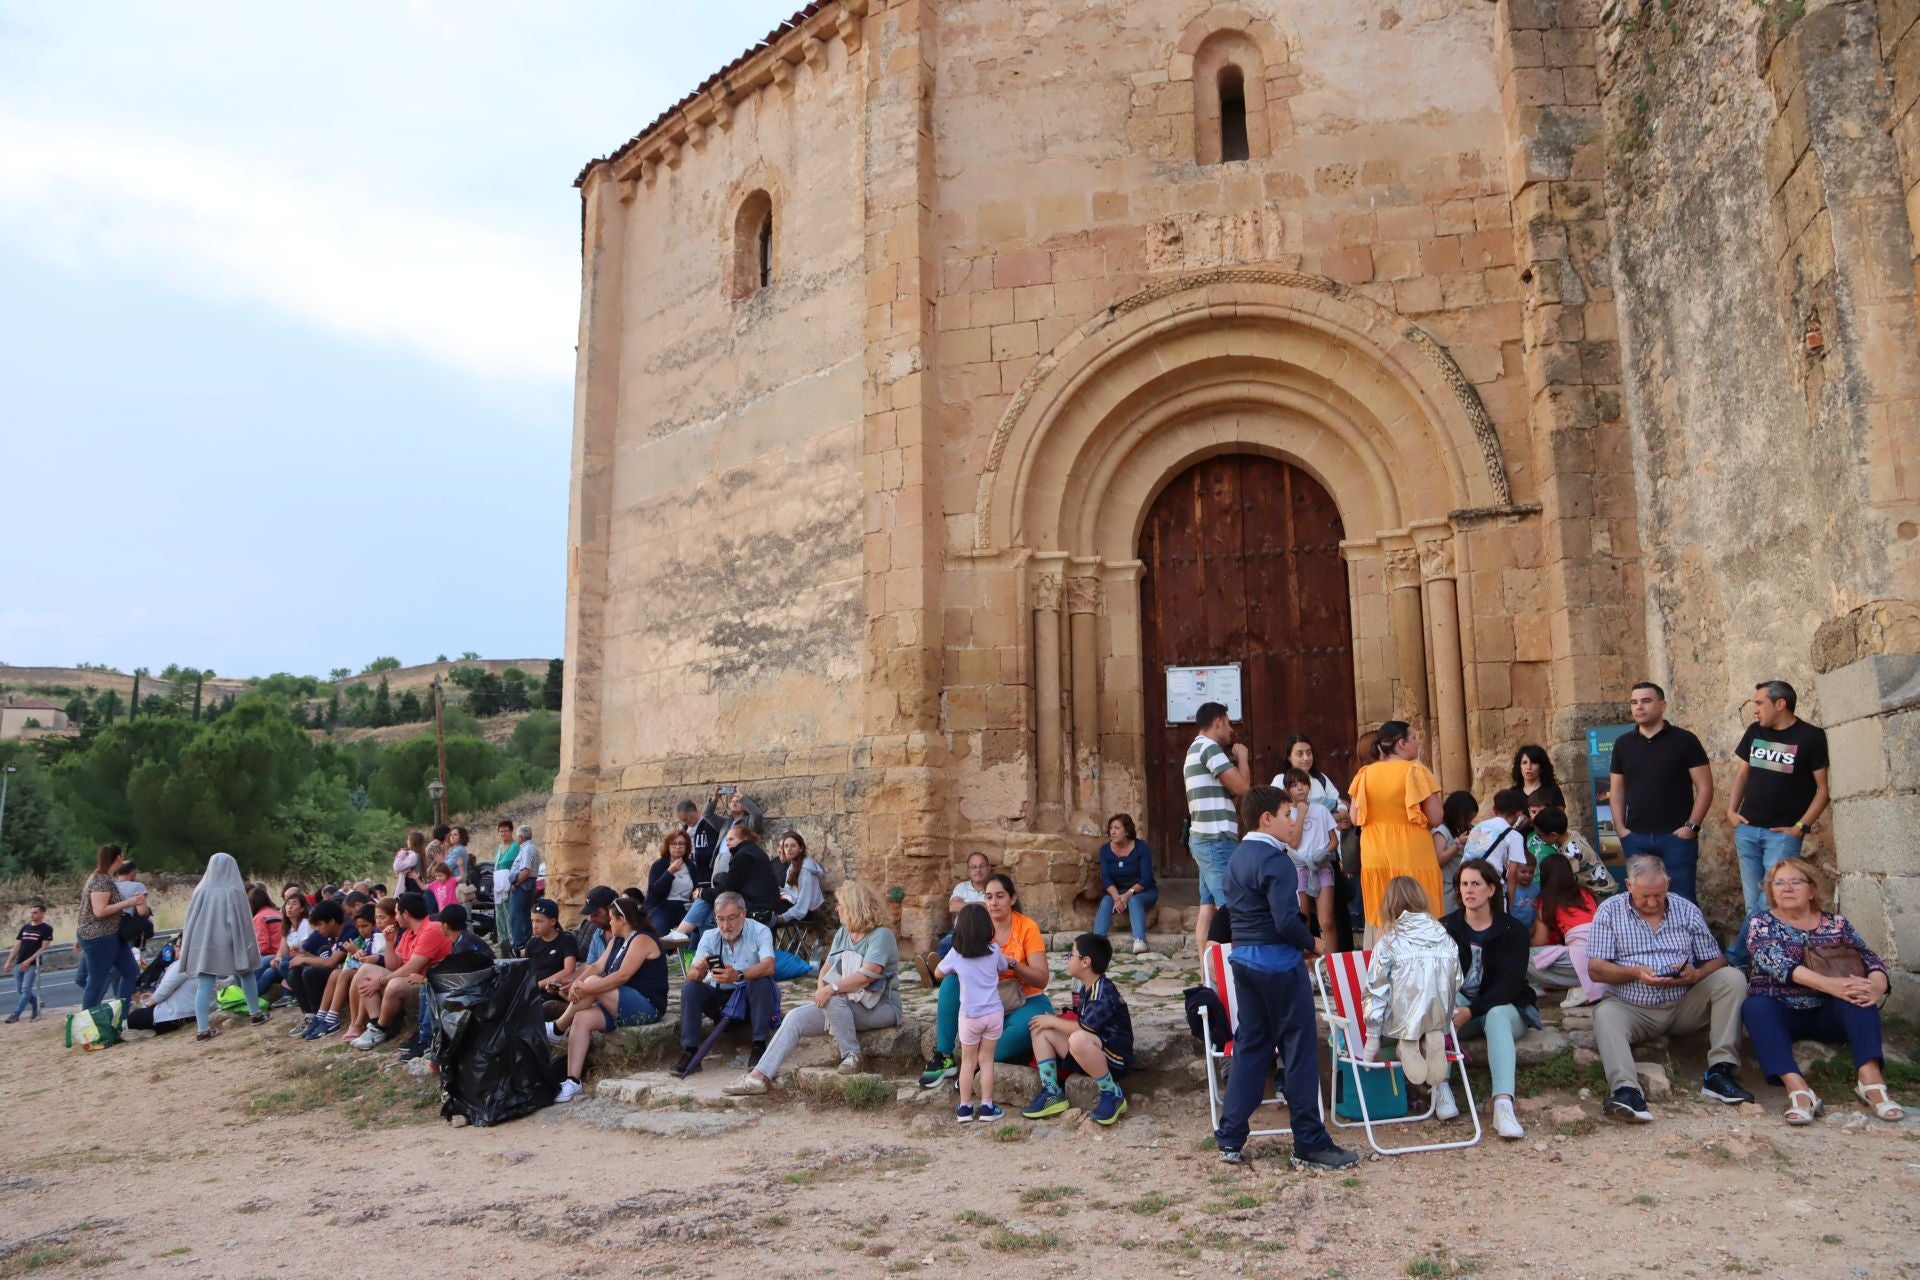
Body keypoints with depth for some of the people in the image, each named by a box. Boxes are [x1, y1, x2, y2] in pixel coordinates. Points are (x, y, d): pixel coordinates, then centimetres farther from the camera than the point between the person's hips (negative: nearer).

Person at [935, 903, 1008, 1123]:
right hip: (994, 1013, 1)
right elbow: (1004, 968, 15)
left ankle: (965, 1108, 15)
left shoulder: (956, 954, -8)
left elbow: (938, 972, 9)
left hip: (970, 1016, -1)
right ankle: (987, 1107, 10)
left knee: (968, 1061, 12)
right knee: (986, 1059, 10)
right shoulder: (994, 950, -4)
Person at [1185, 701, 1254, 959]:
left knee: (1209, 907, 6)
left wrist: (1236, 765, 18)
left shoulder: (1196, 749, 22)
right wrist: (1242, 758, 2)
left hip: (1205, 839, 10)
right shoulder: (1209, 747, -10)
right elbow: (1241, 787, -13)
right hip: (1216, 839, -10)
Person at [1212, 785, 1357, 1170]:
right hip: (1278, 961, -9)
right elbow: (1287, 921, -25)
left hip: (1242, 957, 9)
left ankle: (1230, 1139, 15)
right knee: (1298, 1049, 1)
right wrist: (1310, 943, -8)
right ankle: (1310, 1144, 9)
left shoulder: (1237, 857, 11)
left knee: (1250, 1045, 14)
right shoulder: (1275, 860, -17)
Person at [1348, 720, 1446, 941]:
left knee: (1381, 922, 11)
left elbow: (1355, 819, 5)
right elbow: (1435, 819, -9)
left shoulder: (1365, 774, 3)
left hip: (1375, 856, 4)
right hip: (1413, 856, -4)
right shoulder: (1415, 771, -9)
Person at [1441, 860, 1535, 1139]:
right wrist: (1457, 1008, -27)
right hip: (1459, 1004, 2)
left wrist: (1472, 1011, -29)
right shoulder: (1446, 928, 6)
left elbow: (1510, 983, -14)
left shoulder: (1513, 930, -1)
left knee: (1497, 1016, -36)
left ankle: (1504, 1104, -53)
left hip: (1505, 1008, -2)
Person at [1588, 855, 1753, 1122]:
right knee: (1605, 1014, -33)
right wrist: (1634, 973, -22)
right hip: (1633, 1008, -2)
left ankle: (1719, 1071, -25)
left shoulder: (1687, 911, 7)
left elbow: (1716, 961, 6)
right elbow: (1596, 969, -4)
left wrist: (1695, 975, -16)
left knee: (1732, 978, -19)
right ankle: (1625, 1089, -52)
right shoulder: (1609, 912, 0)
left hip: (1684, 1006, 3)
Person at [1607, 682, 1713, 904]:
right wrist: (1620, 828, 3)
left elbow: (1704, 787, -4)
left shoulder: (1684, 740, -3)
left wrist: (1692, 826, -11)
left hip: (1676, 837, -3)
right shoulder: (1623, 744, 8)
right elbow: (1617, 790, 13)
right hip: (1636, 838, 3)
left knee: (1681, 899, 3)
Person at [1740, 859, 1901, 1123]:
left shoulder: (1836, 923, 9)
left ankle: (1870, 1078, -38)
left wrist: (1876, 985, -28)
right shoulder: (1761, 922, 1)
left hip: (1830, 1015, 2)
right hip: (1781, 1014, -2)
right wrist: (1828, 984, -33)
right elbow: (1777, 963, -17)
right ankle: (1798, 1089, -48)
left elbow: (1871, 960, -3)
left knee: (1858, 990, -26)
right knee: (1755, 1007, -33)